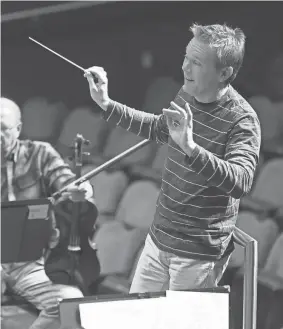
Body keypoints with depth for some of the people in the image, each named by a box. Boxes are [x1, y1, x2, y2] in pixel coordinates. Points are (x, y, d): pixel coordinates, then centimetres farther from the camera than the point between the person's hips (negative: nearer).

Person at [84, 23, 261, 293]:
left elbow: (240, 183, -35)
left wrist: (190, 148, -46)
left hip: (199, 254, -7)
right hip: (159, 239, 7)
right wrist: (106, 105, 16)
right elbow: (158, 129, 24)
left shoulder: (241, 120, -22)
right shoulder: (187, 96, 2)